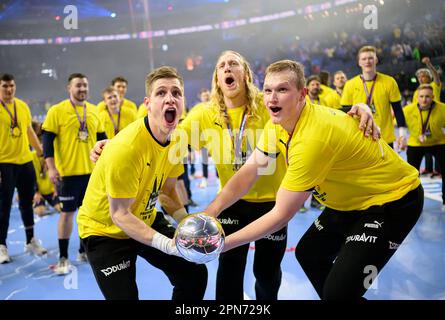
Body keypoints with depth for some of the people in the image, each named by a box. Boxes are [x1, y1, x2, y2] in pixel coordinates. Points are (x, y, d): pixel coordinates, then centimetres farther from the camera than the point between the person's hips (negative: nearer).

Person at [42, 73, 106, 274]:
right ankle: (63, 258, 11)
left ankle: (83, 251, 28)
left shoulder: (94, 111, 8)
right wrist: (51, 168, -14)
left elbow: (101, 139, 14)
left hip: (92, 170, 5)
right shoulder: (57, 111, -6)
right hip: (68, 172, -5)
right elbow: (47, 140, -7)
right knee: (67, 212, 0)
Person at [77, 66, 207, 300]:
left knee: (195, 274, 5)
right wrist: (168, 245, -36)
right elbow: (119, 214, -28)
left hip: (146, 220, 7)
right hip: (105, 230, -6)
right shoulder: (125, 147, -32)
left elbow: (167, 190, 3)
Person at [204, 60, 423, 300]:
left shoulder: (313, 137, -34)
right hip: (352, 197, 9)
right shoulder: (277, 123, -8)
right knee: (308, 253, 17)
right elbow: (249, 172, -5)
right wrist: (211, 211, -19)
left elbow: (281, 214, -29)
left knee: (338, 291, -15)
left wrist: (223, 243, -24)